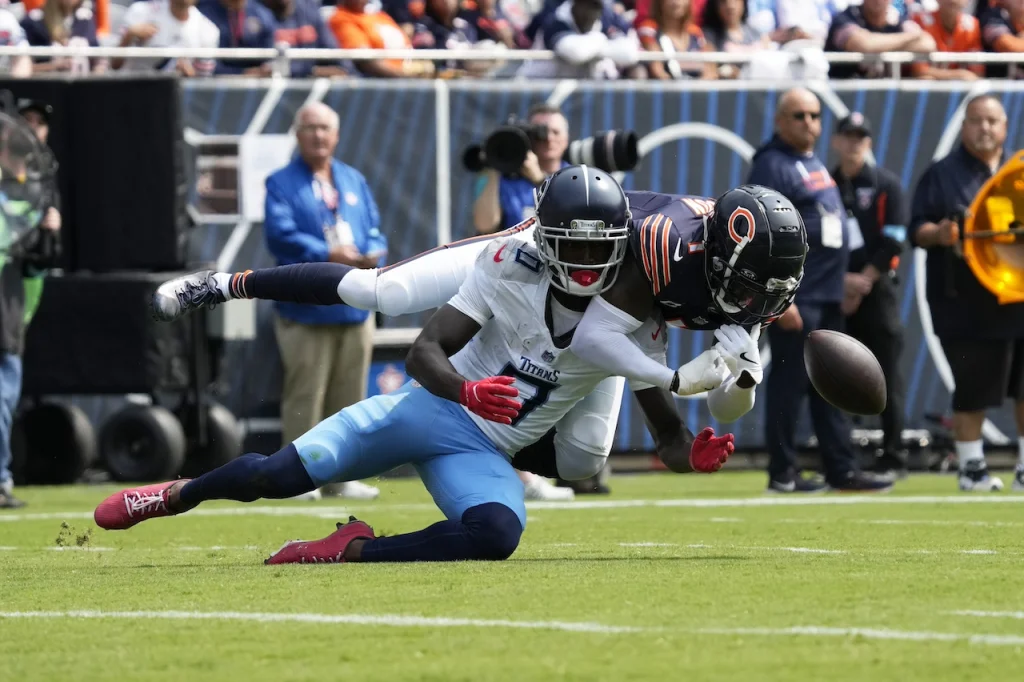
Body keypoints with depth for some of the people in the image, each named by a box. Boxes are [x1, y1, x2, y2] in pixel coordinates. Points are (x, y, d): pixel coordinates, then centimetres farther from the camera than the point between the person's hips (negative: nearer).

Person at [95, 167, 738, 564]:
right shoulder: (511, 265, -11)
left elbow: (668, 433, -3)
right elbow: (425, 351, -15)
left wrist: (695, 456, -27)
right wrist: (468, 391, -37)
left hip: (486, 453, 1)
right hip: (431, 406, -1)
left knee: (497, 534, -33)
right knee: (282, 473, -10)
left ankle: (353, 550, -17)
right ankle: (181, 494, 22)